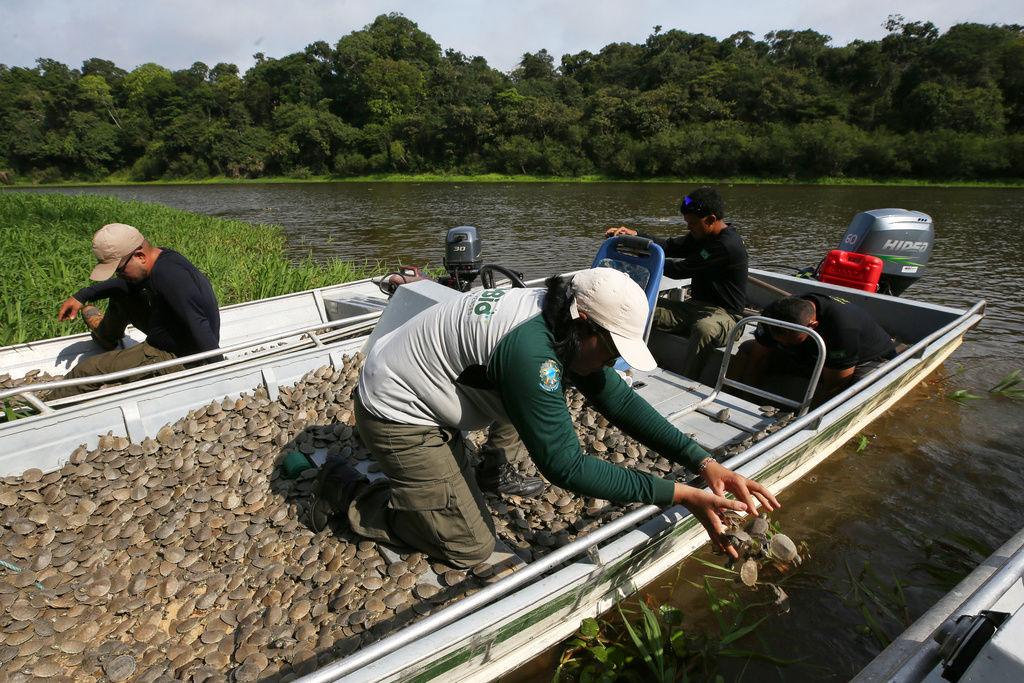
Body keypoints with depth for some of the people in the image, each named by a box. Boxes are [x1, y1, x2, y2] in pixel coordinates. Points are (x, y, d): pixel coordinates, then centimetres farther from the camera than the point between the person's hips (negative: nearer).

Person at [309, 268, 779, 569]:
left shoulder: (565, 326, -5)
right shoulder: (529, 350, -35)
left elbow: (621, 401, -5)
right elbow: (565, 467, -31)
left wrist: (702, 462, -12)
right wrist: (680, 495, -28)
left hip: (421, 398, 9)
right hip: (397, 416, -9)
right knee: (471, 546, 0)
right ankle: (347, 495, 9)